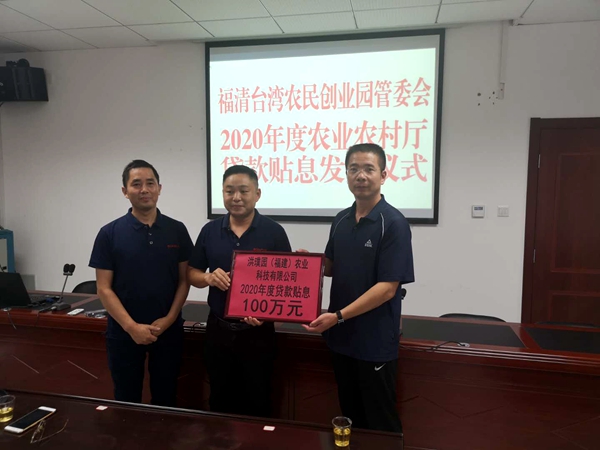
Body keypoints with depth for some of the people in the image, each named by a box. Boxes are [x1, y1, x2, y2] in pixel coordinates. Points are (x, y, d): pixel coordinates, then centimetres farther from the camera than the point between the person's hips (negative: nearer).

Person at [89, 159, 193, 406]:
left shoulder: (177, 231, -1)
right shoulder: (109, 233, -5)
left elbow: (184, 280, 2)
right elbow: (104, 288, -6)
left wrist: (169, 319, -10)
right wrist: (131, 326, -14)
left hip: (168, 330, 1)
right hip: (124, 333, -1)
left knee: (165, 400, 14)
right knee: (126, 402, 14)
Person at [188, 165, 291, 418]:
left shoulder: (274, 232, -7)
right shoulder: (210, 231, 2)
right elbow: (192, 273, 8)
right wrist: (208, 278, -14)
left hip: (258, 332, -3)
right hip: (218, 329, 3)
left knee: (257, 404, 12)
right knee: (220, 402, 19)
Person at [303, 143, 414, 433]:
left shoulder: (393, 223, -15)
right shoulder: (341, 220, 5)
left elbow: (388, 287, -19)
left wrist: (338, 316, -23)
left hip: (375, 342, -6)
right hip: (342, 337, 6)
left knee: (381, 425, 12)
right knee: (351, 419, 22)